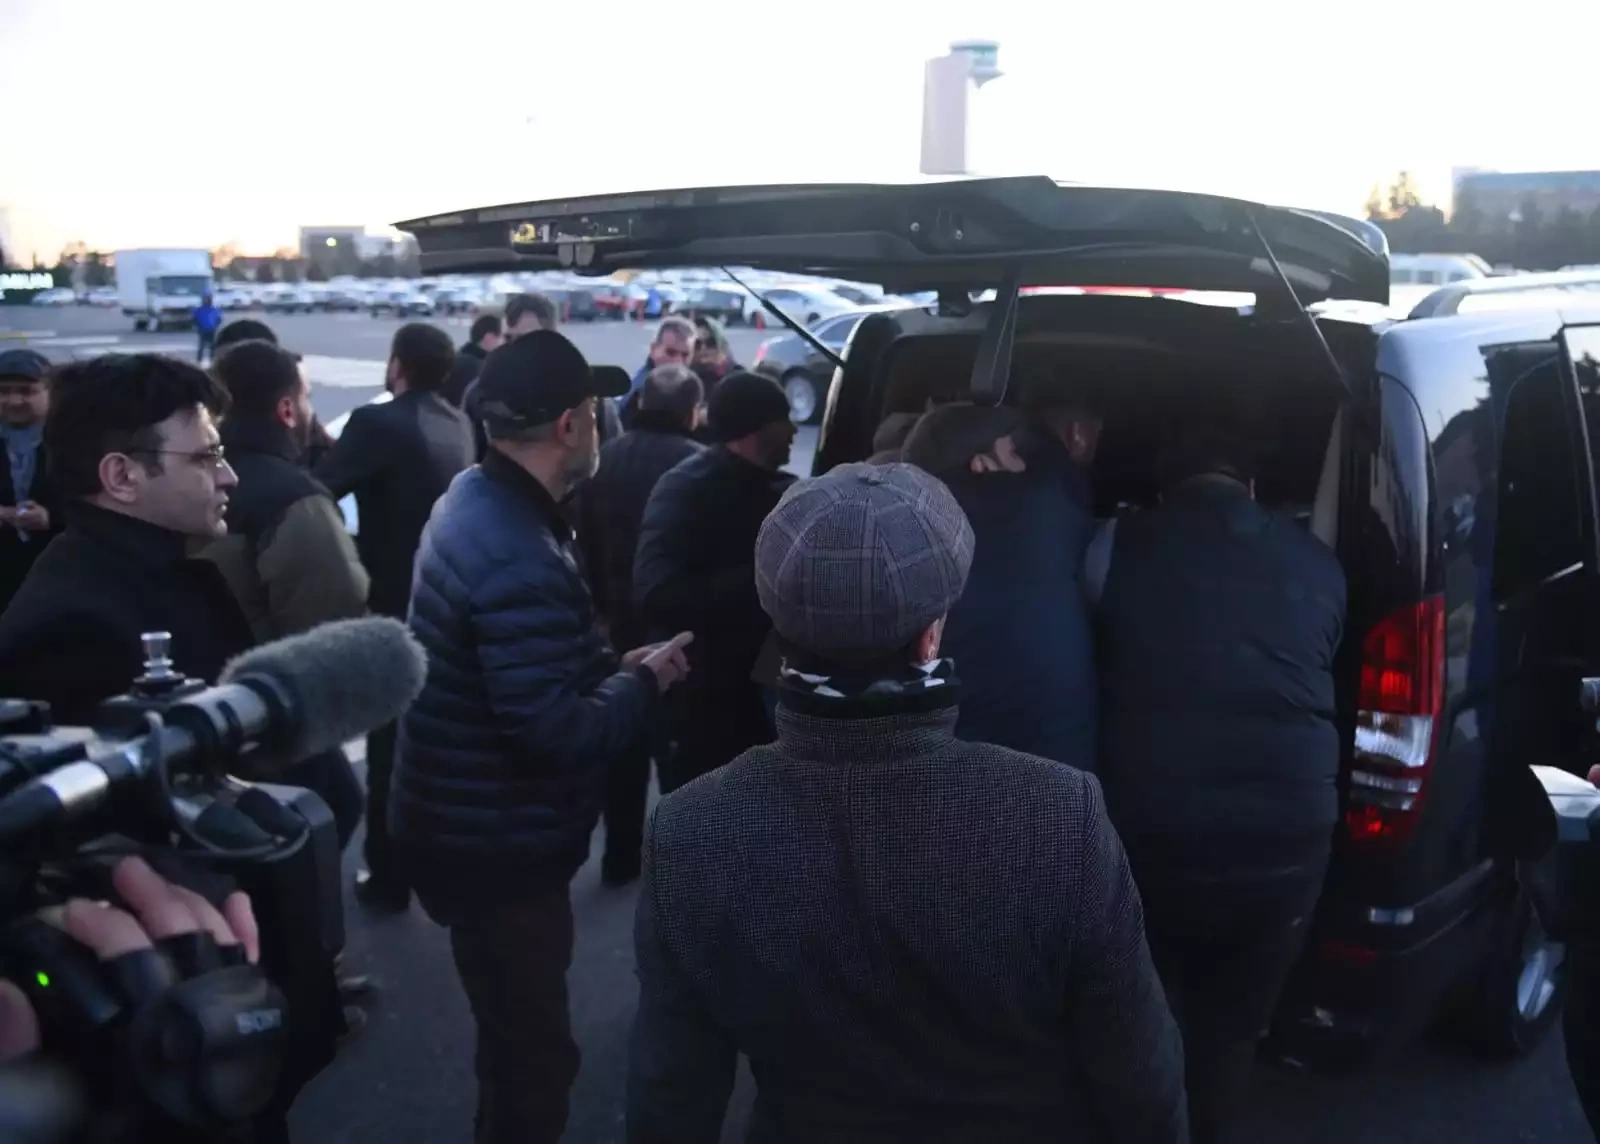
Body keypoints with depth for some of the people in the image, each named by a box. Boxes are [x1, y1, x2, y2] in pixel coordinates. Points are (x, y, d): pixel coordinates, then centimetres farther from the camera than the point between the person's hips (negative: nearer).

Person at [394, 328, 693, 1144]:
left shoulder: (477, 498, 4)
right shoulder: (520, 557, -29)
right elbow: (558, 734, -30)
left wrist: (614, 664, 4)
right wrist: (643, 681, -14)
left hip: (473, 823, 10)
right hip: (497, 844, -10)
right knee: (534, 1052, 7)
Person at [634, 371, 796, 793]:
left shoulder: (779, 490, 7)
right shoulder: (686, 490, -17)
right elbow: (657, 595, -30)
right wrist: (759, 582, -30)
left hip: (762, 697, 7)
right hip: (701, 707, -7)